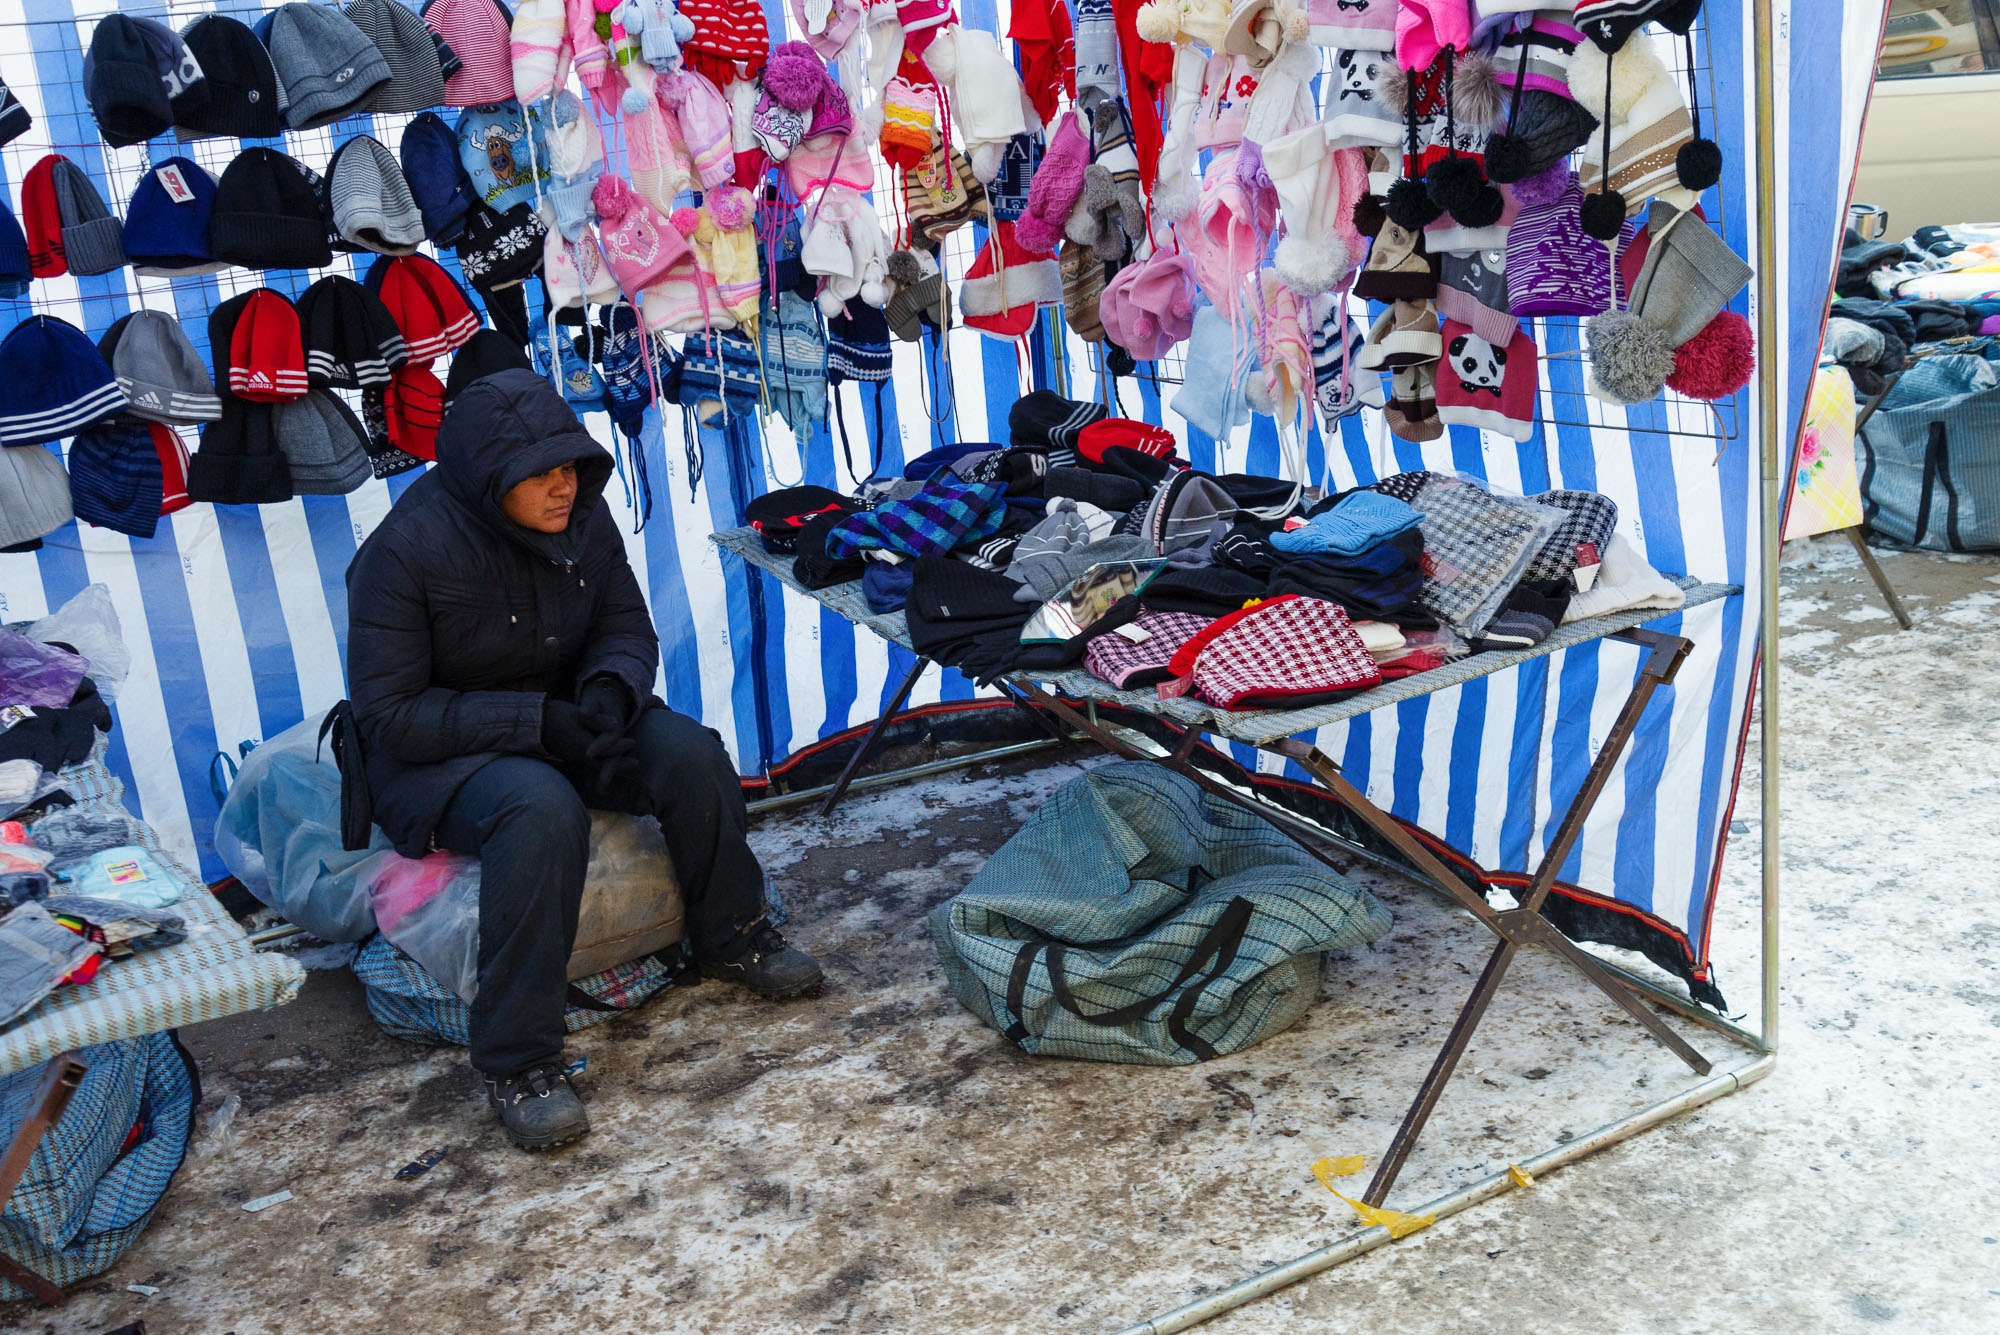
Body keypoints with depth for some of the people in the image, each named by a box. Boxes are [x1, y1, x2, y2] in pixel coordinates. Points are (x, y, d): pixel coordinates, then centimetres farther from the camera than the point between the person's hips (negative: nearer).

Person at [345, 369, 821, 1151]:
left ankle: (732, 940, 6)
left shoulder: (581, 516, -6)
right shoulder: (407, 550, -23)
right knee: (541, 810, -37)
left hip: (561, 719, 6)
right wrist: (536, 722, -28)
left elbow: (627, 626, 4)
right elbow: (389, 715, -20)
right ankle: (517, 1065, -28)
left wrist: (608, 689, -21)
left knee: (691, 754, -20)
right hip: (440, 757, -5)